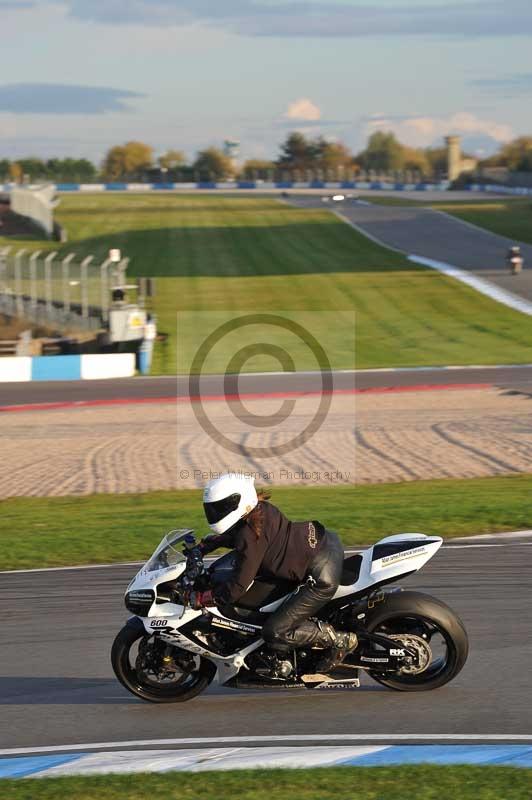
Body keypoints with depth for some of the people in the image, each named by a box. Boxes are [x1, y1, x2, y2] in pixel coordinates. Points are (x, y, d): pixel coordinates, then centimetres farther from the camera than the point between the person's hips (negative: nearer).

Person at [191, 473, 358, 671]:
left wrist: (200, 599, -11)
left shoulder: (251, 536, -23)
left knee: (274, 634, -8)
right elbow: (226, 536, 25)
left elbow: (237, 588, -22)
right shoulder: (259, 508, 3)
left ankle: (340, 640, -1)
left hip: (322, 577, -10)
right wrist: (200, 548, 16)